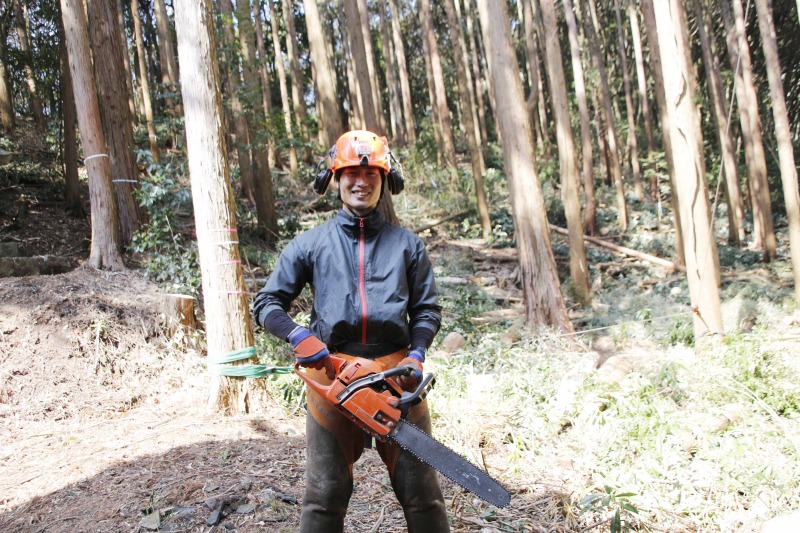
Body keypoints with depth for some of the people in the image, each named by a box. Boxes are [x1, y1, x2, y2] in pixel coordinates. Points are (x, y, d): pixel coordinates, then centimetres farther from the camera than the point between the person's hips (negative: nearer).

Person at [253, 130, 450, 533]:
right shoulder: (310, 244, 9)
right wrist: (298, 336, -11)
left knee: (422, 492, 7)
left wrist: (416, 355, -6)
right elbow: (267, 303, 8)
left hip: (395, 373, 1)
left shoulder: (406, 244, 11)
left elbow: (427, 310, 11)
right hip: (331, 373, 0)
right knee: (324, 496, 7)